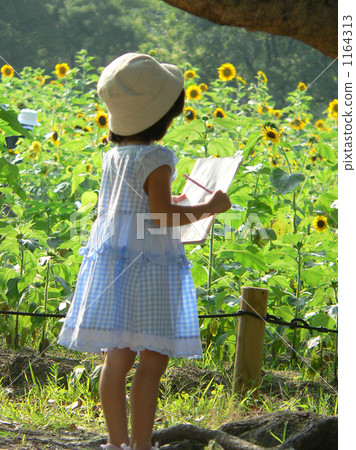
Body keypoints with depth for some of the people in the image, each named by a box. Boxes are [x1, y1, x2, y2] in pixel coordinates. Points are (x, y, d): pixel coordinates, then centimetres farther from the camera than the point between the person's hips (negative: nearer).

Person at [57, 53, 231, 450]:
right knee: (153, 359, -4)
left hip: (110, 260, 8)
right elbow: (161, 217, -15)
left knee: (118, 356, 8)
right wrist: (207, 209, -4)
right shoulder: (157, 159, -12)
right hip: (147, 264, -8)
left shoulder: (113, 156, 12)